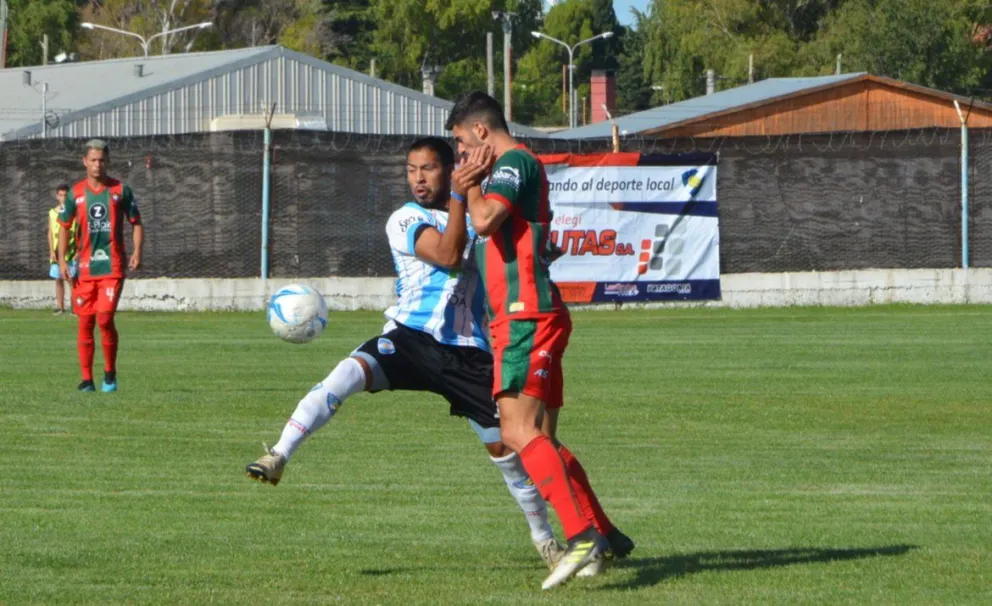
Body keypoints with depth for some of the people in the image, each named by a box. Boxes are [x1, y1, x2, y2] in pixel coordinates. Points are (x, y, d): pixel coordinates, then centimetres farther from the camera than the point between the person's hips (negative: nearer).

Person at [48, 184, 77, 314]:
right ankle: (60, 307, 10)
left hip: (70, 250, -3)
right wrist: (52, 251, 0)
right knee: (58, 279, 5)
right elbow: (50, 233, 8)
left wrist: (78, 250, -5)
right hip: (57, 251, 3)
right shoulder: (52, 213, 9)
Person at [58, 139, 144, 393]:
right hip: (84, 268, 2)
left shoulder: (121, 191, 3)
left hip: (113, 266, -2)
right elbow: (65, 227, 12)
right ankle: (87, 379, 10)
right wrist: (62, 259, 1)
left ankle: (110, 373, 4)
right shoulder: (76, 193, 6)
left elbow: (136, 223, 8)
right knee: (85, 322, 2)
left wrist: (137, 251, -8)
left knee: (105, 319, -14)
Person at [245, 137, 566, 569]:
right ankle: (278, 457, -30)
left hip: (467, 350, 3)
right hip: (411, 337, -3)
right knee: (347, 374, -31)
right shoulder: (405, 220, -1)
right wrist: (458, 197, -20)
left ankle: (543, 536, 21)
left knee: (504, 444, 2)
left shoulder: (475, 213, 14)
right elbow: (447, 255, -16)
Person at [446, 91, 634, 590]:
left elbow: (485, 218, -25)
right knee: (542, 440, 12)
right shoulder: (515, 167, 23)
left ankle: (582, 537, -29)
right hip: (526, 319, 11)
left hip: (526, 319, -11)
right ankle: (606, 537, 15)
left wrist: (471, 185, -8)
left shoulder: (514, 162, -8)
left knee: (519, 431, -20)